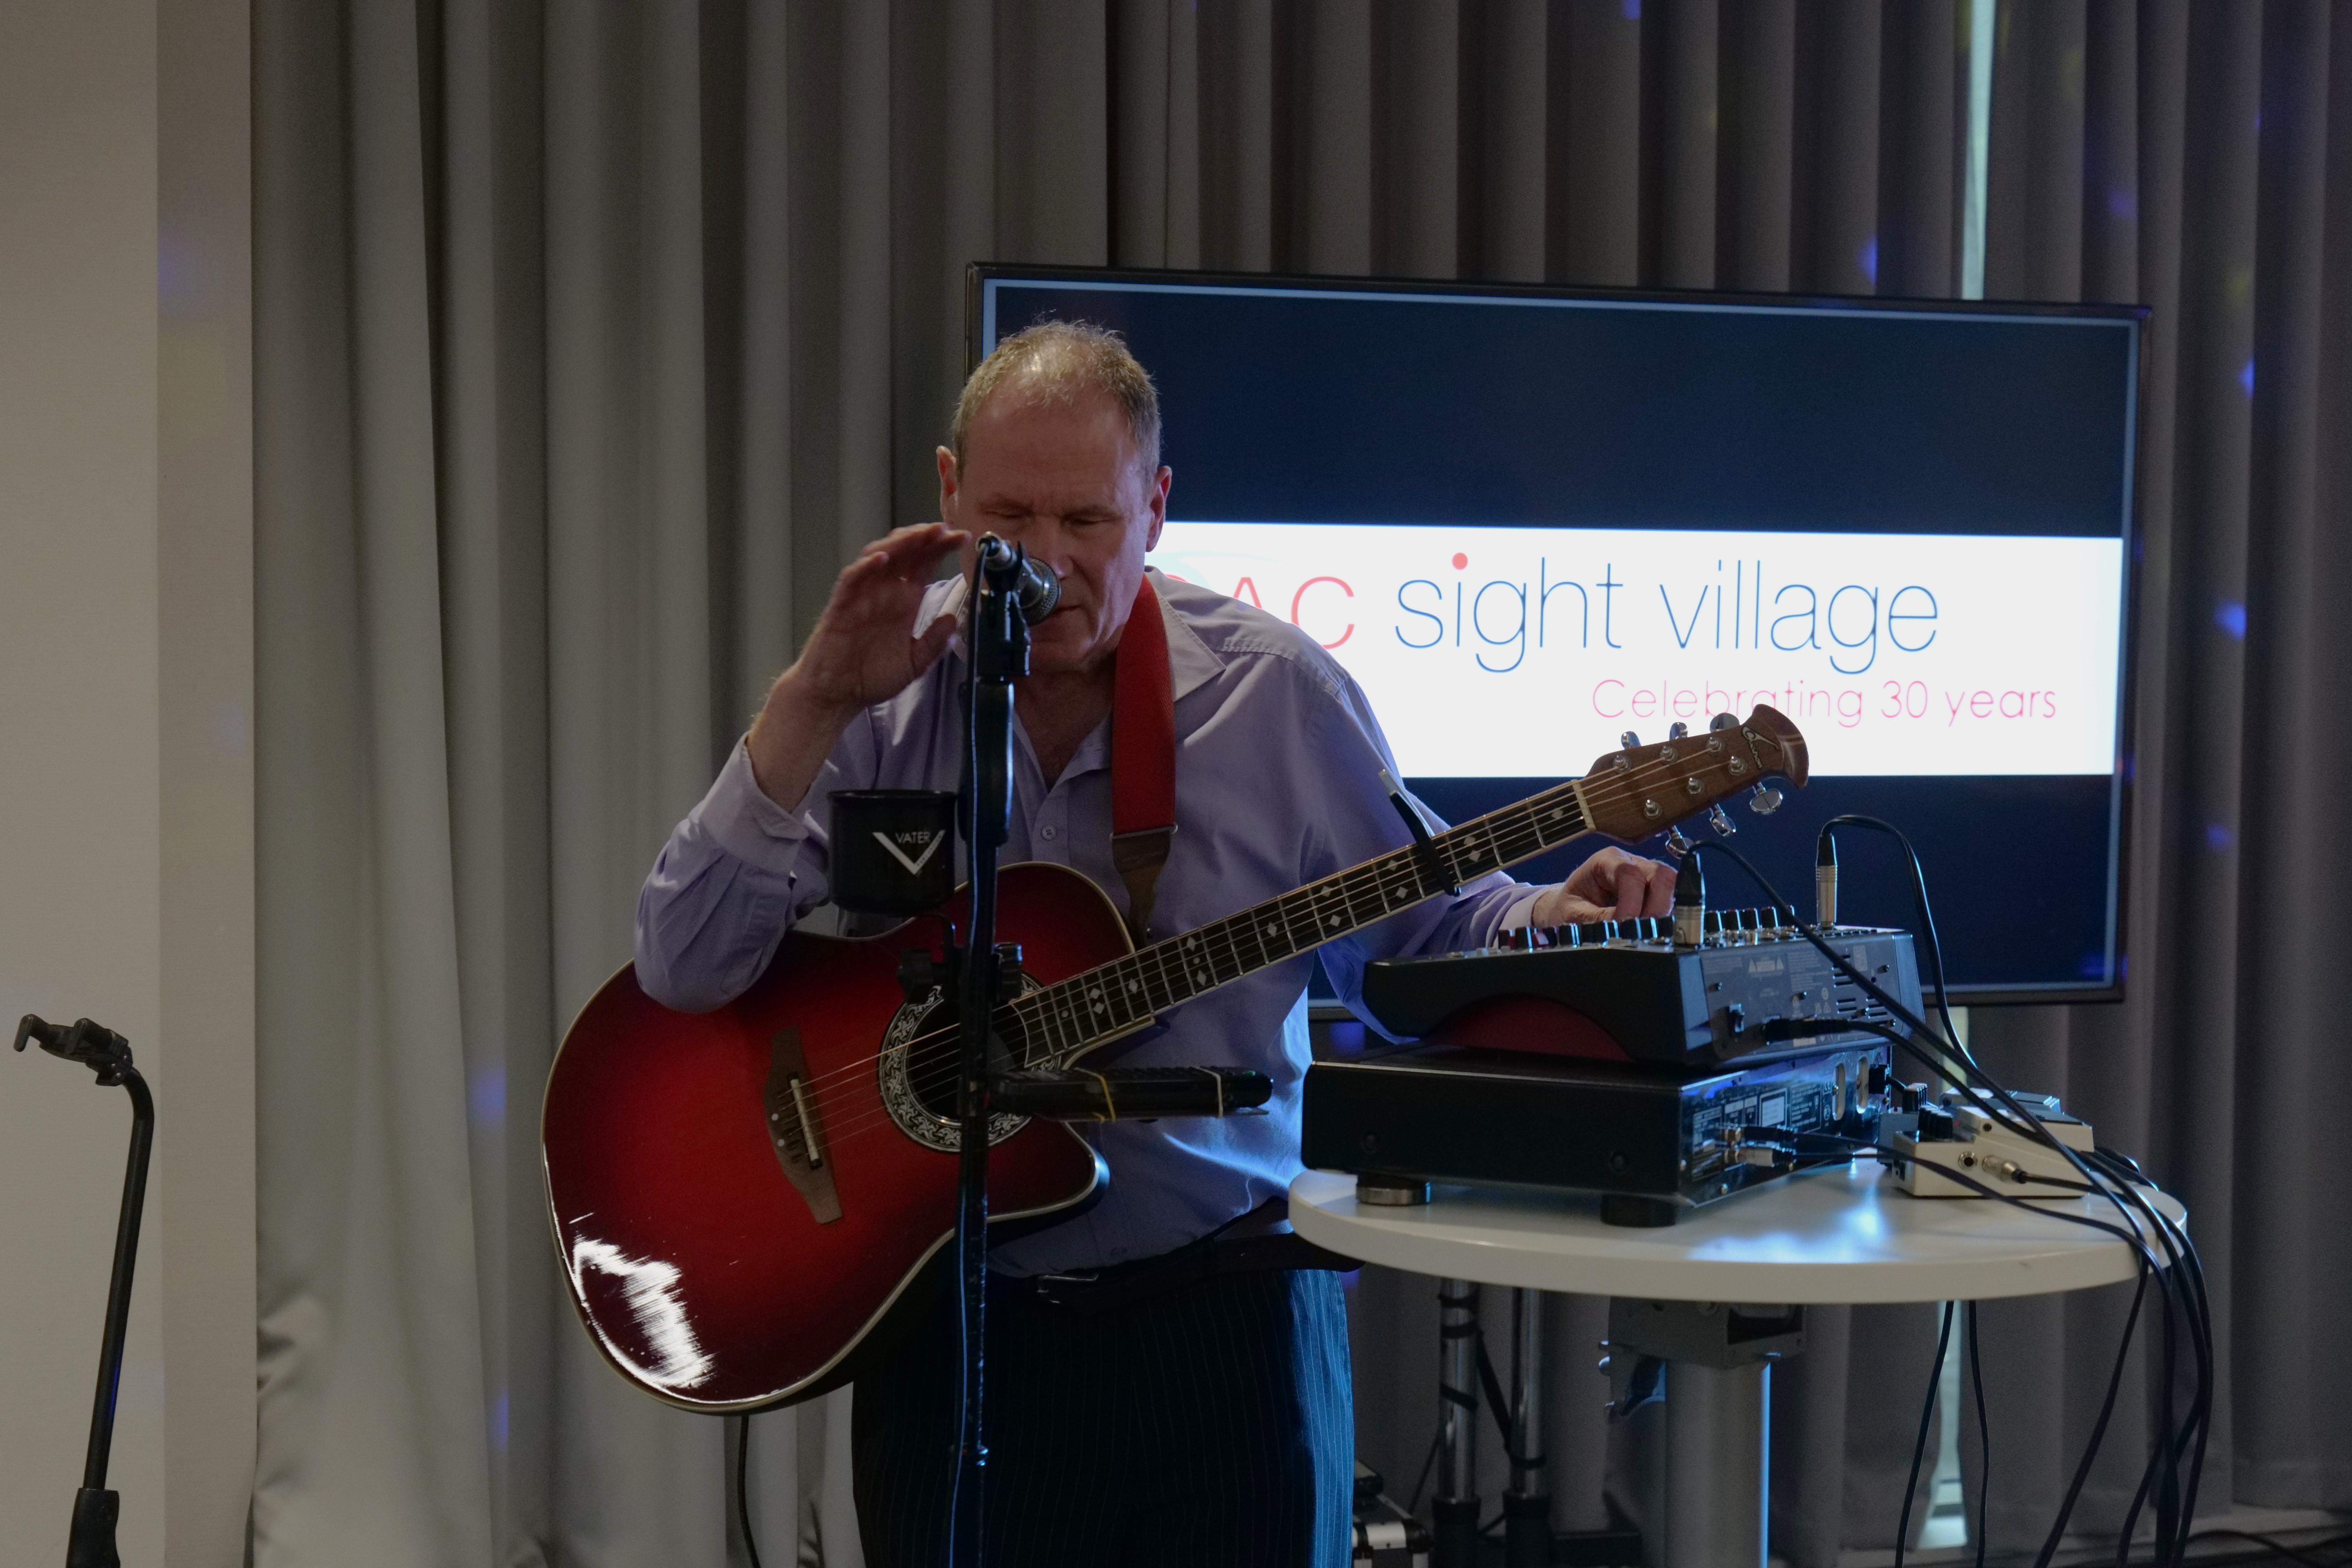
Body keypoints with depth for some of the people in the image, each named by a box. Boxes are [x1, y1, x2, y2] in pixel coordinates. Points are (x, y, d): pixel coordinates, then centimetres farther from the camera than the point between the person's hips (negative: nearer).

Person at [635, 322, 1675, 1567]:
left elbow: (1425, 925, 5)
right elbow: (684, 969, -12)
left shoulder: (1275, 692, -5)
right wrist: (811, 706, -21)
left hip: (1221, 1313, 0)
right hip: (946, 1321, 1)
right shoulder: (881, 694, -4)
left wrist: (1552, 917, -16)